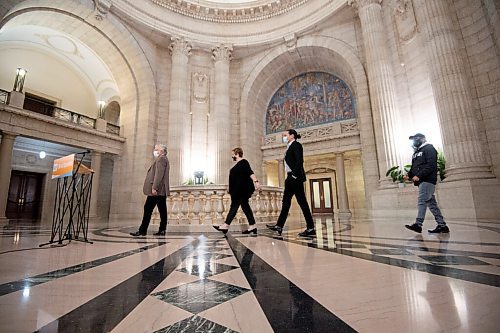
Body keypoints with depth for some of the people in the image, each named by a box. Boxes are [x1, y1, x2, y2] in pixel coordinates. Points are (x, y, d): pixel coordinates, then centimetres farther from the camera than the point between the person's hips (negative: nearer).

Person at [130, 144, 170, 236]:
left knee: (148, 209, -7)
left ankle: (142, 230, -3)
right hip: (161, 190, 10)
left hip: (157, 190, -10)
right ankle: (162, 230, 8)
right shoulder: (163, 159, 24)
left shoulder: (161, 159, -8)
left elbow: (159, 174, -19)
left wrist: (154, 187, -24)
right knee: (162, 210, 6)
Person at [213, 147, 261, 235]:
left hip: (243, 189, -10)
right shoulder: (237, 164, 20)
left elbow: (250, 172, -20)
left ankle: (226, 225, -5)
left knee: (234, 206, -8)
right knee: (245, 206, 7)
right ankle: (252, 226, 9)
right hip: (239, 190, 10)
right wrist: (231, 188, 29)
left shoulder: (243, 162, -7)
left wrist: (256, 181, -32)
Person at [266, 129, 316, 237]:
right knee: (286, 202, 8)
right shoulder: (290, 147, 20)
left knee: (302, 202, -6)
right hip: (290, 179, 10)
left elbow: (300, 161, -19)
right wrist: (290, 177, 13)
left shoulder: (296, 145, -6)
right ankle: (279, 226, 12)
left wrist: (295, 175, -20)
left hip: (296, 178, -10)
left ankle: (311, 229, 1)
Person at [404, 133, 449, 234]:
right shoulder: (416, 152, 24)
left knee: (422, 201, -15)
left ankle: (418, 224, -17)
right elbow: (414, 167, 24)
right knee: (431, 203, 9)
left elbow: (431, 165, -15)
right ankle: (442, 225, 14)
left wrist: (419, 175, -22)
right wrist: (409, 175, 5)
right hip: (421, 181, 9)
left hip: (427, 180, -9)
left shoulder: (429, 149, -3)